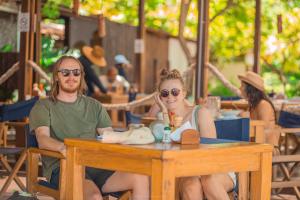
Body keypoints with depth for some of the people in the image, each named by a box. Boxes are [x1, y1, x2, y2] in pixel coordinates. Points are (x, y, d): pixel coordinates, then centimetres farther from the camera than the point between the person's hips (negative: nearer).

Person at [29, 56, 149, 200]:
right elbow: (42, 140, -7)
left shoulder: (94, 106, 24)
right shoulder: (43, 107, 11)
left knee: (141, 179, -23)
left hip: (96, 165, 4)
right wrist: (62, 147, -31)